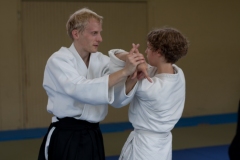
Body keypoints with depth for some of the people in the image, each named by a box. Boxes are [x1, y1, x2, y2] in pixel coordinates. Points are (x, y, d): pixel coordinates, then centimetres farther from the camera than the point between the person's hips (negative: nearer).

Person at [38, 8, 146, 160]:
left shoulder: (101, 60, 6)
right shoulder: (58, 60, -11)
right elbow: (82, 90, -29)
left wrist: (136, 66, -31)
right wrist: (125, 72, -34)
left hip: (92, 137, 6)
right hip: (65, 139, -6)